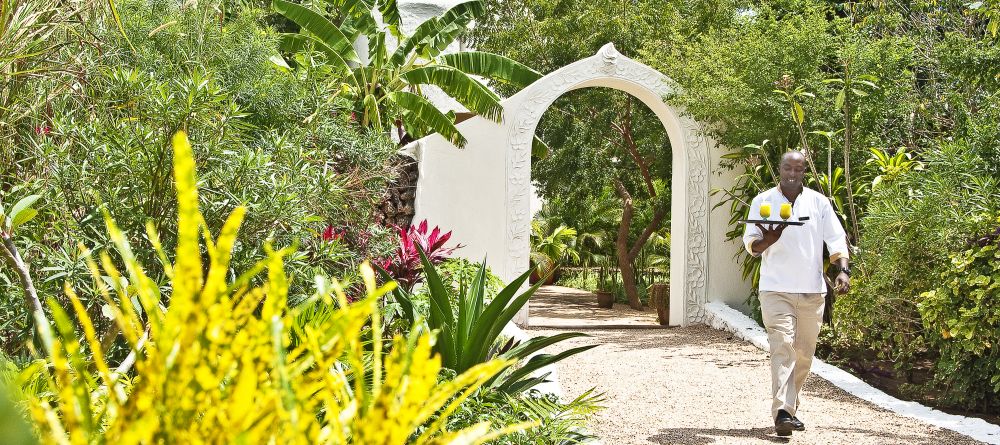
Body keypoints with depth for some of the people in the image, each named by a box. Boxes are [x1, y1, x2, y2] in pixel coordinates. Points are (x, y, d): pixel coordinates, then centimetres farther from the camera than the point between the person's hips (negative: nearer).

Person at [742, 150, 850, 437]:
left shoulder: (819, 203, 7)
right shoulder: (762, 202, 2)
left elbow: (836, 240, 6)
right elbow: (750, 244, -2)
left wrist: (843, 270, -10)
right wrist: (767, 241, -24)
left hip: (812, 290, 3)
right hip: (776, 289, -3)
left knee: (804, 352, 9)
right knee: (782, 346, -17)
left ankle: (790, 407, 25)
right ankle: (782, 412, -24)